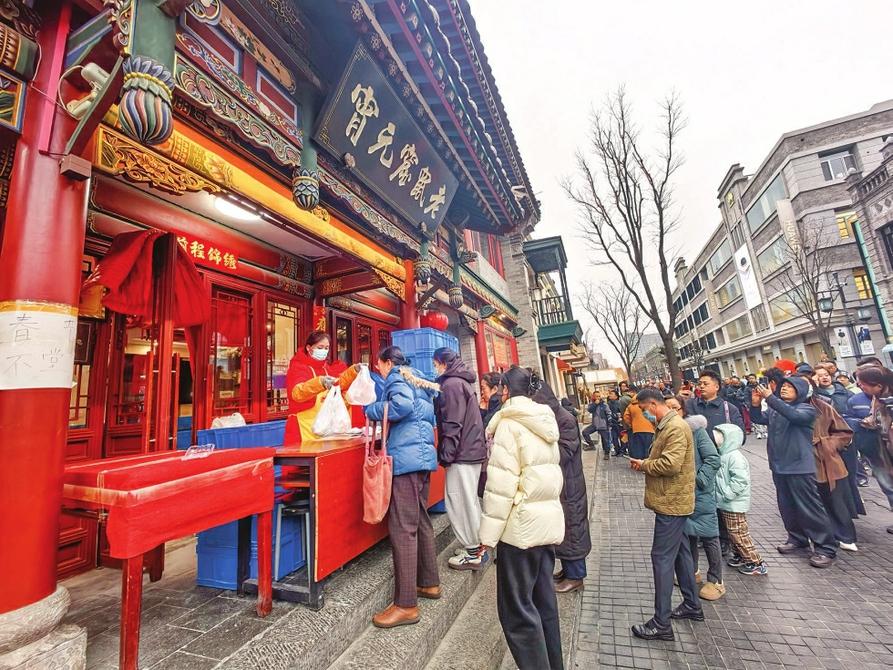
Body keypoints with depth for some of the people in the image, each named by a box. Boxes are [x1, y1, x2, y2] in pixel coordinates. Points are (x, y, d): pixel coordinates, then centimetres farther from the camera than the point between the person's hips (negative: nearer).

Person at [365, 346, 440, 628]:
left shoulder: (397, 376, -3)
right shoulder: (418, 380, 22)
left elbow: (402, 405, -23)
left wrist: (372, 411, -8)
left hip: (406, 457, -10)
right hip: (423, 455, 10)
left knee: (402, 528, -6)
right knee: (420, 521, 18)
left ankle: (406, 604, 1)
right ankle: (429, 583, 30)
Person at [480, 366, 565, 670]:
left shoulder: (509, 423, -15)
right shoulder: (545, 421, 7)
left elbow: (501, 482, -18)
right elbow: (549, 471, 13)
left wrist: (489, 532, -12)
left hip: (523, 523, -8)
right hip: (549, 519, 8)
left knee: (517, 608, 7)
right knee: (543, 600, 20)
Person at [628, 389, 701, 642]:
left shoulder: (676, 427, -21)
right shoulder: (666, 426, 11)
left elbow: (670, 464, -28)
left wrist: (644, 465, -14)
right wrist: (645, 463, 1)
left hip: (672, 501, -10)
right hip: (672, 499, 10)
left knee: (662, 557, -4)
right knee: (680, 552, 21)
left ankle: (661, 623, 5)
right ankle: (692, 605, 36)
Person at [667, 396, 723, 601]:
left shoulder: (695, 429, -16)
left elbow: (713, 459, -17)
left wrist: (698, 481, -18)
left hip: (700, 492, -5)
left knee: (708, 535, 6)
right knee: (687, 533, 18)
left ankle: (716, 581, 23)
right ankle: (692, 571, 36)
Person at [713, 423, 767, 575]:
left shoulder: (735, 456, -22)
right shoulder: (724, 455, 8)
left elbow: (740, 480, -27)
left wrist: (727, 494, -23)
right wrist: (721, 495, 13)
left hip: (734, 504, -9)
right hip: (726, 504, 9)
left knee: (739, 534, 1)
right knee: (733, 533, 20)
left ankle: (756, 563, 13)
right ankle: (739, 556, 33)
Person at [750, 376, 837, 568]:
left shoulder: (807, 409, -7)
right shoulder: (774, 409, 10)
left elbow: (793, 415, -28)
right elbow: (758, 419, 1)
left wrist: (770, 398, -33)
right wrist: (755, 404, -17)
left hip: (800, 467, -6)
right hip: (778, 466, 6)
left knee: (810, 508, -1)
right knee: (787, 507, 16)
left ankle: (826, 548, 12)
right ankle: (797, 539, 30)